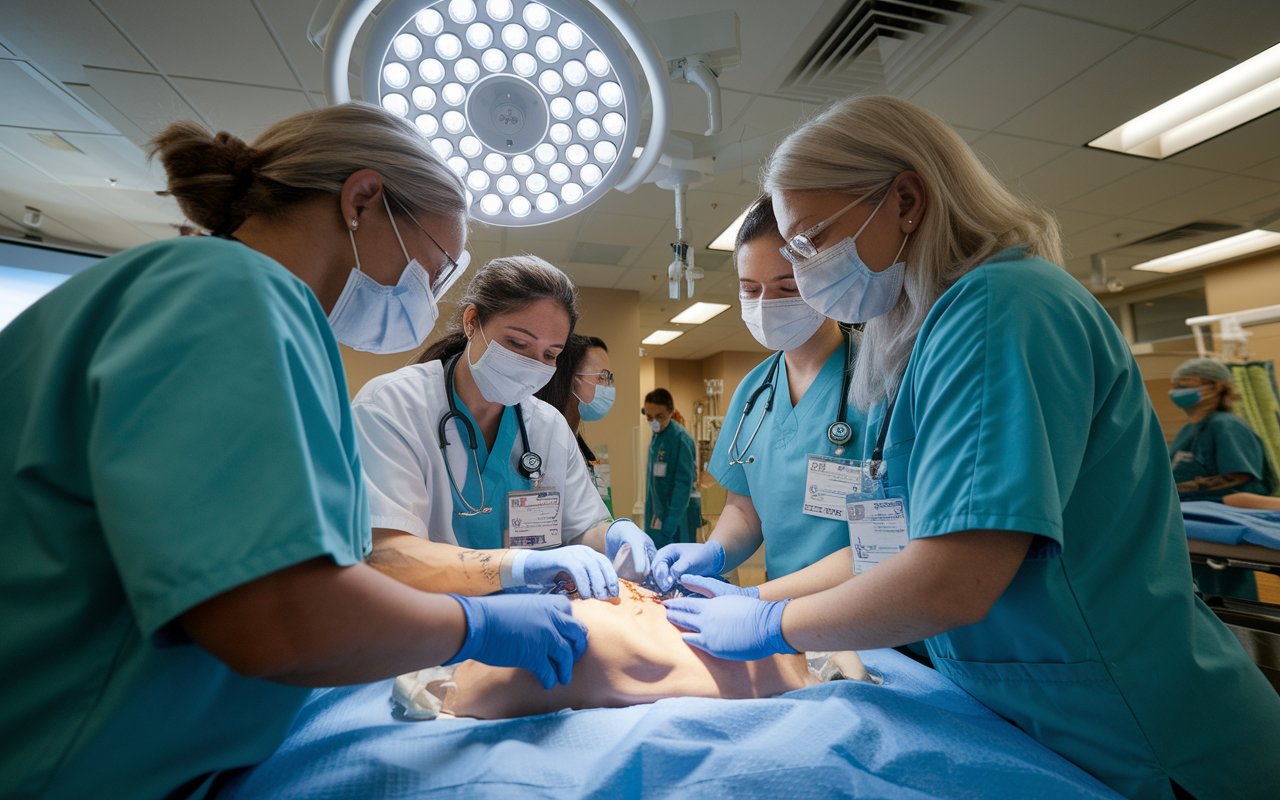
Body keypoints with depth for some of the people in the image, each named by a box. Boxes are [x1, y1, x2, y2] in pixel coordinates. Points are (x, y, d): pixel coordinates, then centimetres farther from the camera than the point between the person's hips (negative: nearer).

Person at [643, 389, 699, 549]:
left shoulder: (681, 438, -19)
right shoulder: (656, 437, 8)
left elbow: (684, 483, -22)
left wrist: (671, 521, -24)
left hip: (677, 517, -9)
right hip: (658, 515, 9)